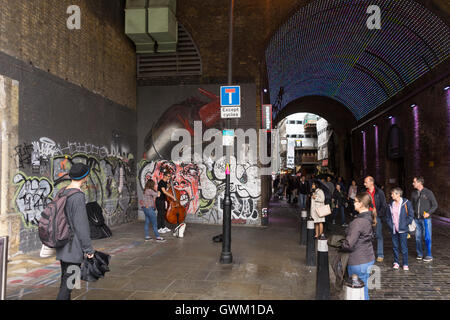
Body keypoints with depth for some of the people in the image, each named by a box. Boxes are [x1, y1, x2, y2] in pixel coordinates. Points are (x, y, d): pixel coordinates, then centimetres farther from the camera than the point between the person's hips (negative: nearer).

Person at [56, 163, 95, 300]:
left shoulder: (63, 193, 8)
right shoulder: (78, 197, -21)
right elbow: (81, 225, -22)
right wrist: (89, 249, -15)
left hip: (63, 245, 10)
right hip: (73, 247, -10)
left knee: (65, 278, 19)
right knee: (70, 280, -2)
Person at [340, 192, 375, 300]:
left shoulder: (357, 222, -24)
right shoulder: (369, 218, 4)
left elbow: (349, 244, -24)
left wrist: (341, 247, -2)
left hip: (358, 263, -9)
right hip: (369, 259, 9)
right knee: (364, 291, 21)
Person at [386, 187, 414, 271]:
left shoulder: (406, 203, -8)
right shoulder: (391, 204, 7)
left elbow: (411, 215, -6)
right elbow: (388, 216, 16)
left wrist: (405, 224, -9)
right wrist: (390, 224, 4)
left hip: (402, 229, -4)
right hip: (393, 229, 5)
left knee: (404, 247, 0)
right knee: (395, 246, 10)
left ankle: (405, 264, 11)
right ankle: (396, 262, 21)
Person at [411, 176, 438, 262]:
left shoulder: (428, 192, -5)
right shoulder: (414, 193, 8)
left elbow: (435, 205, -2)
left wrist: (429, 213, -16)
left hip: (425, 219, -4)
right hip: (416, 219, 4)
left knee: (427, 237, -2)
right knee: (418, 237, 8)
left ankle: (429, 256, 8)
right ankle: (419, 254, 20)